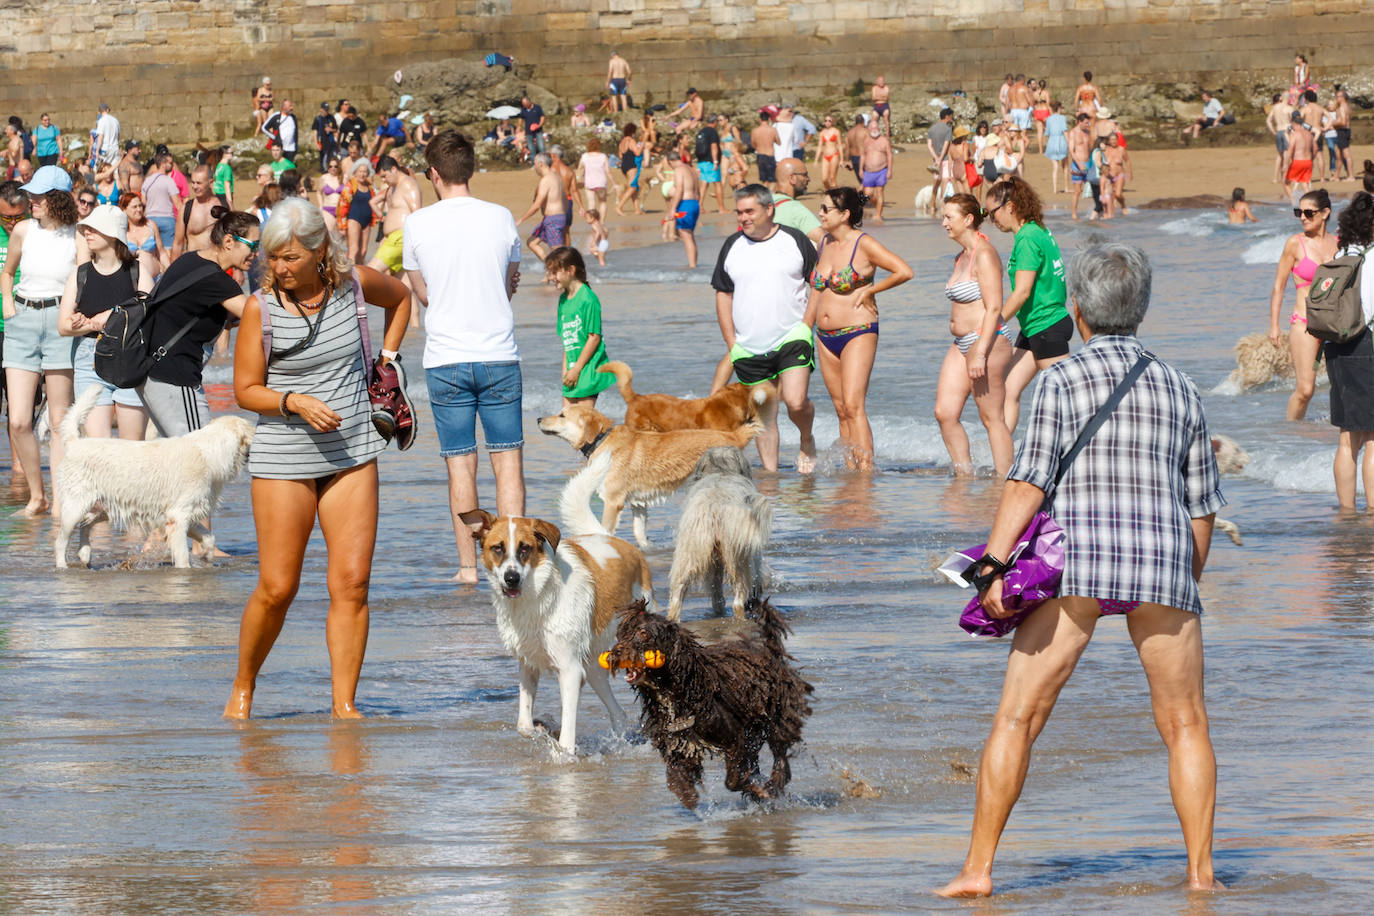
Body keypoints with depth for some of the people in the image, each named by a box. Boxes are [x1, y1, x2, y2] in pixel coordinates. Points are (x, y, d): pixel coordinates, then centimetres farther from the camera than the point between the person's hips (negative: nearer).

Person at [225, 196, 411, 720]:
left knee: (351, 582, -6)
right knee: (277, 588, -3)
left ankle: (344, 703, -1)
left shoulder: (353, 283, -1)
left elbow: (400, 297, 22)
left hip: (353, 453, 2)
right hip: (284, 458, -2)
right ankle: (242, 689, 19)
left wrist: (386, 357, 14)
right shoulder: (261, 307, -9)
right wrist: (296, 402, -20)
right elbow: (246, 390, -3)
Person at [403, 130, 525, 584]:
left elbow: (422, 294, 9)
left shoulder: (418, 224, -4)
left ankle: (468, 564, 6)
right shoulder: (501, 218, -1)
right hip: (499, 355, 0)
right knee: (508, 460, 4)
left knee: (460, 464, 4)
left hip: (445, 359, 0)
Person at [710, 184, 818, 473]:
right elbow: (723, 295, 12)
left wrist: (806, 326, -4)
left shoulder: (795, 241, 0)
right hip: (750, 349, 3)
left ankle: (807, 442, 11)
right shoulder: (732, 247, 6)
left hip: (792, 340, -3)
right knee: (764, 416, 4)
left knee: (795, 401, -18)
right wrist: (732, 344, 5)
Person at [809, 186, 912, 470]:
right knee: (841, 410, 7)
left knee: (854, 406, -16)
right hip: (826, 338, 7)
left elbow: (904, 271, -16)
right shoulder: (823, 244, 11)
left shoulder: (864, 245, -10)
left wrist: (869, 291, -10)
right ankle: (851, 469, 10)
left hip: (858, 334, -7)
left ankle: (866, 469, -19)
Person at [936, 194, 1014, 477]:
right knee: (944, 413, 2)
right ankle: (964, 474, 8)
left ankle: (1004, 479, 1)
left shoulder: (984, 255, -13)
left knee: (992, 418, -4)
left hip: (987, 342, -10)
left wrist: (980, 353, -23)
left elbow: (993, 308, -19)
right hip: (961, 345, 10)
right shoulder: (961, 257, 16)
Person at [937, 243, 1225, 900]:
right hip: (1163, 564, 3)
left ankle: (977, 870, -2)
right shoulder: (1179, 390, 17)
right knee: (1185, 726, 14)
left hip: (1075, 561, -3)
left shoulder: (1062, 381, 4)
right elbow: (1202, 506, 19)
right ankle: (1201, 874, 7)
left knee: (1017, 719, 2)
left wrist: (992, 566, -12)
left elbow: (1029, 482, -8)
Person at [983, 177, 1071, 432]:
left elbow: (1022, 292, -21)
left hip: (1046, 328, -10)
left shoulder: (1028, 239, -18)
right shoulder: (1039, 232, 11)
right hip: (1033, 329, 10)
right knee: (1009, 390, 7)